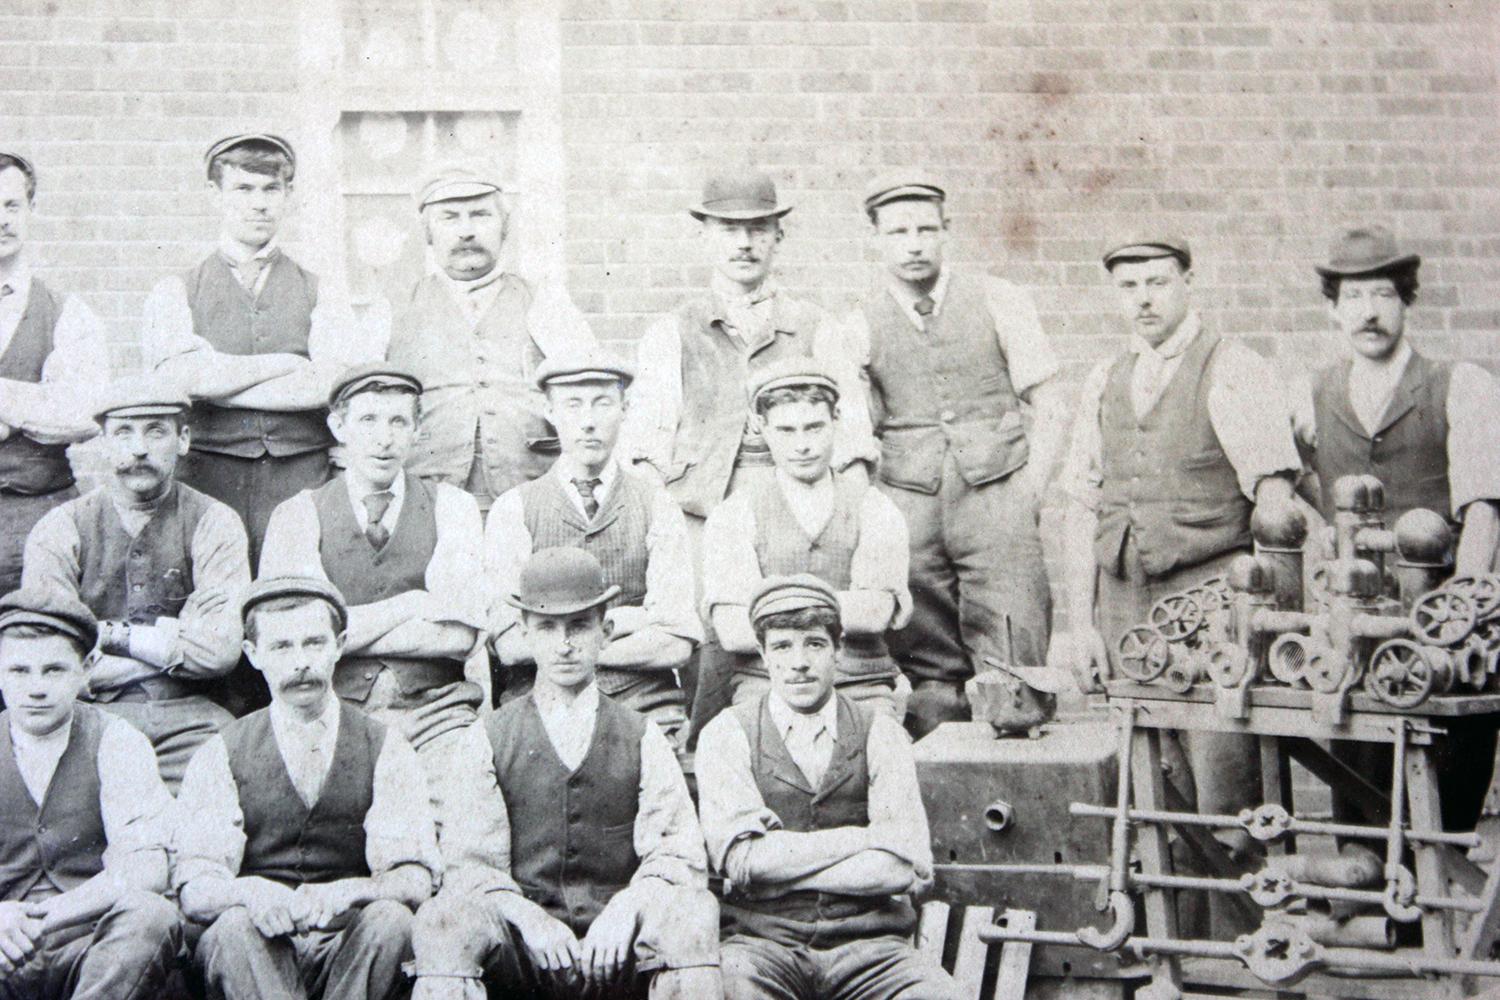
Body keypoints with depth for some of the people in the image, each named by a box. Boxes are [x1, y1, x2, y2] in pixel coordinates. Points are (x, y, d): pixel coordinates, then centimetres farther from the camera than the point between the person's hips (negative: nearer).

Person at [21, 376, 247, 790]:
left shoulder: (213, 524, 7)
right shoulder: (62, 528, 7)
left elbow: (220, 649, -5)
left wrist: (113, 633, -4)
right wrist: (170, 642, -3)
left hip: (189, 715, 1)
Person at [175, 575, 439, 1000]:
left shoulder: (385, 751, 6)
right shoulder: (221, 757, 5)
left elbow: (416, 880, -5)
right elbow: (194, 890, -5)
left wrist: (344, 893, -27)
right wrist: (249, 892, -30)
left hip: (348, 948, 0)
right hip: (259, 947, 0)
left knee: (390, 918, -31)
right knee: (233, 926, -32)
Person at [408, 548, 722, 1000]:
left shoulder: (642, 739, 13)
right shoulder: (490, 739, 12)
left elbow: (678, 856, 2)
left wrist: (627, 909, -19)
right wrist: (525, 915, -18)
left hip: (617, 947, 1)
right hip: (521, 955, -1)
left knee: (693, 911, -32)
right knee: (444, 917, -34)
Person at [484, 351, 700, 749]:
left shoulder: (656, 504, 8)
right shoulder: (514, 509, 7)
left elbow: (676, 643, -2)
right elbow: (509, 642, -5)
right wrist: (622, 620, -5)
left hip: (646, 710, 1)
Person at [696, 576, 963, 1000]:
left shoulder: (880, 734, 8)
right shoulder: (727, 735, 5)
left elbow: (904, 868, -4)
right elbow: (738, 858, -9)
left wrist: (782, 866, -6)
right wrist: (862, 837, -6)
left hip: (868, 941, 2)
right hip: (762, 939, -2)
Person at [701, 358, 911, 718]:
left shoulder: (874, 509, 10)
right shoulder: (732, 516, 7)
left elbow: (876, 611, -6)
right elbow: (732, 631, -7)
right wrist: (845, 617, -4)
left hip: (862, 689, 1)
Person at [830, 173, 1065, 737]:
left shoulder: (998, 303, 6)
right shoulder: (860, 330, 7)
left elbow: (1047, 406, 9)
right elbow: (852, 438, 5)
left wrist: (1027, 492, 1)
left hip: (998, 505, -1)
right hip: (908, 513, 1)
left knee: (1012, 677, -8)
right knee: (926, 675, 2)